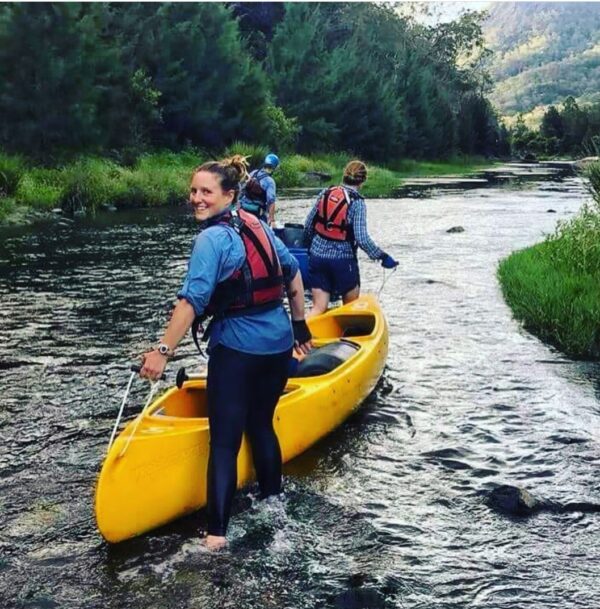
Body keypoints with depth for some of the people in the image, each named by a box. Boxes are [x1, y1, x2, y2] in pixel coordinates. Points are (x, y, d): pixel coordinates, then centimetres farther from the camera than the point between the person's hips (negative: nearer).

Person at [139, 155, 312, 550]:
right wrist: (299, 324, 25)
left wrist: (163, 351, -22)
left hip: (236, 349, -7)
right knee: (261, 425, 22)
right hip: (279, 344, 7)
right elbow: (293, 274, 16)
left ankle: (217, 532, 0)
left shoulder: (213, 239, -14)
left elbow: (193, 299, -23)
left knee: (225, 441, -2)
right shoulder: (260, 226, 7)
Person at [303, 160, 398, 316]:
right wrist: (382, 256, -8)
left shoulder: (325, 193, 3)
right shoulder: (357, 202, -11)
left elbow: (308, 226, 8)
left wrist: (311, 244, 27)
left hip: (317, 256, 4)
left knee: (319, 307, 7)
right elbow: (361, 238, -18)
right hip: (343, 259, -4)